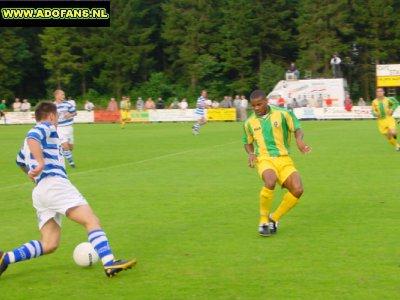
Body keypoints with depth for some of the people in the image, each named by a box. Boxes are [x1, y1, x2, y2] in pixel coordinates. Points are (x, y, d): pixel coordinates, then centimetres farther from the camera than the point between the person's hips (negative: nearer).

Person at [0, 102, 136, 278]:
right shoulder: (47, 127, 4)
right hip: (54, 183, -9)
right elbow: (32, 138, -19)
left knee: (49, 245, 4)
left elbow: (20, 160, 47)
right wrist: (41, 163, -27)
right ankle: (109, 264, -32)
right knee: (91, 221, -17)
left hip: (39, 191, 9)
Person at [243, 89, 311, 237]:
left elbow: (297, 129, 5)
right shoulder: (250, 122, 9)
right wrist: (251, 154, 1)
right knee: (270, 181, -35)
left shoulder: (282, 114, 2)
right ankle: (263, 221, -16)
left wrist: (299, 140, -17)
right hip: (264, 159, -1)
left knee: (297, 189, -20)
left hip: (284, 159, 1)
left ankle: (274, 218, 4)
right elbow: (248, 143, 22)